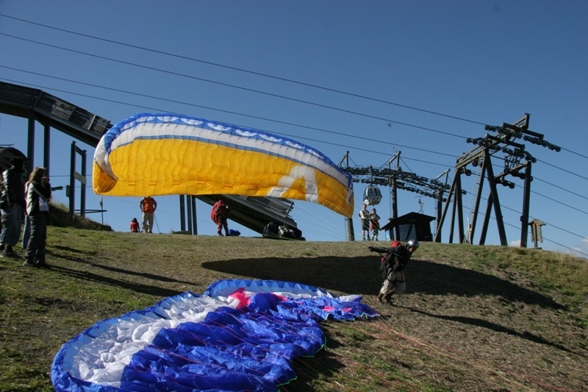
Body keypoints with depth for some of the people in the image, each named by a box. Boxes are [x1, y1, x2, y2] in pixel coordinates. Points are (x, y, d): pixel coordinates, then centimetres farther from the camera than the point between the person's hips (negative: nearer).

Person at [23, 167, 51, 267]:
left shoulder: (38, 185, 22)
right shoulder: (34, 184, -8)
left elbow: (46, 197, 18)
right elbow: (47, 196, -14)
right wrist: (47, 184, -4)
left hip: (41, 213, 10)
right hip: (37, 213, -10)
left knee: (41, 238, 10)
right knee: (35, 236, -13)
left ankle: (40, 260, 12)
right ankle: (29, 259, -13)